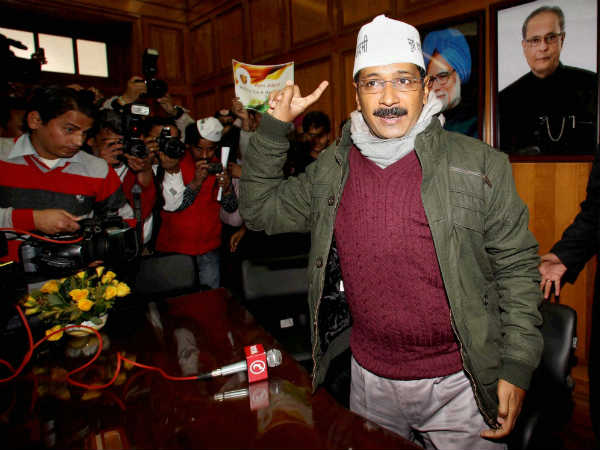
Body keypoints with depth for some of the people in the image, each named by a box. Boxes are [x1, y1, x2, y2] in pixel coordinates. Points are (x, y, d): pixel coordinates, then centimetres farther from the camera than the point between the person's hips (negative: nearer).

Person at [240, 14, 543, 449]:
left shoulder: (480, 165, -9)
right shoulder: (331, 169, -1)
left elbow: (517, 266, -5)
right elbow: (260, 209, 5)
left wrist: (517, 366, -9)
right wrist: (275, 128, -4)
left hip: (459, 384, -2)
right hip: (369, 379, 3)